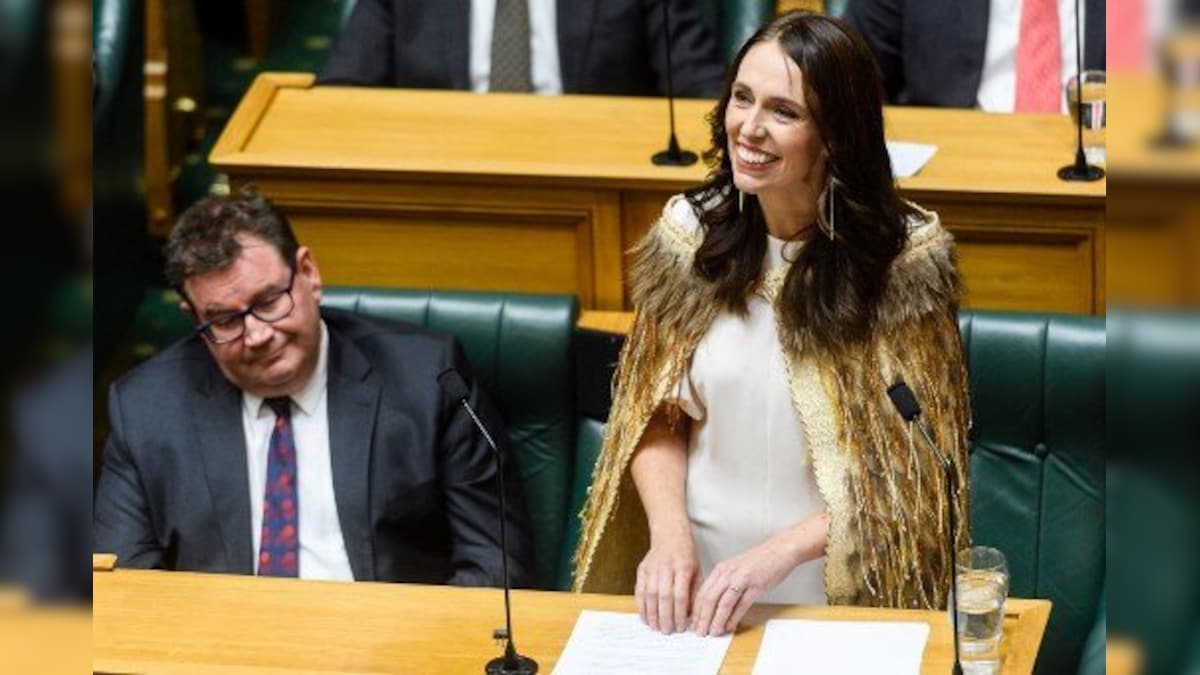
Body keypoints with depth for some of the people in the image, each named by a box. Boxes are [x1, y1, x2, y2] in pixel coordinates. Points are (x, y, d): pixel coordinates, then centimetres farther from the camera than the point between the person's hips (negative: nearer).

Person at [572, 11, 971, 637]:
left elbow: (915, 462, -7)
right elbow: (657, 416, 8)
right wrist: (669, 533, -10)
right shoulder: (690, 232, 1)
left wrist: (780, 552, -18)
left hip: (844, 594, -2)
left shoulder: (902, 255, -9)